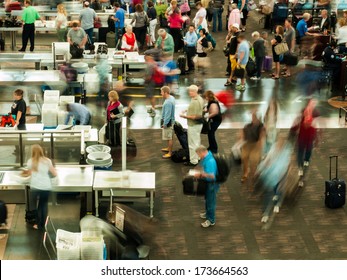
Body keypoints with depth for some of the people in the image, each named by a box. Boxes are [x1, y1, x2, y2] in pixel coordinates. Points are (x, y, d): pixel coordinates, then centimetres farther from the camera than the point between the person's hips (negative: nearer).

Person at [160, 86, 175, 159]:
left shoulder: (168, 102, -29)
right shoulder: (171, 97, 3)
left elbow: (167, 114, -27)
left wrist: (165, 124, -20)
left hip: (168, 121, -10)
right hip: (171, 120, 10)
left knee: (169, 138, 0)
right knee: (169, 137, 25)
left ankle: (170, 153, 8)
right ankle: (169, 148, 41)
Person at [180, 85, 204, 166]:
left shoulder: (195, 102, -28)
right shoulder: (200, 99, 4)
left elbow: (195, 117, -28)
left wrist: (185, 116, -18)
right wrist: (187, 111, 11)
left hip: (193, 125, -10)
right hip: (199, 124, 10)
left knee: (192, 143, 1)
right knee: (197, 141, 22)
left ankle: (193, 161, 11)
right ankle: (197, 157, 35)